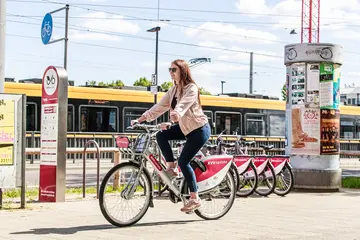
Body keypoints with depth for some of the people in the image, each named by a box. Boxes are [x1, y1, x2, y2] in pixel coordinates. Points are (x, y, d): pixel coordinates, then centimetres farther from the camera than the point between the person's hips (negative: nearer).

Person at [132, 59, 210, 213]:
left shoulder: (191, 88, -18)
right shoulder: (173, 90, 7)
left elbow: (182, 105, -36)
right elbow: (161, 106, 2)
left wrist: (176, 114, -55)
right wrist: (144, 117, -8)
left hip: (199, 129, -8)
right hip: (184, 127, 8)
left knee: (183, 161, -14)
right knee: (161, 136, -13)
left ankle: (195, 199, -3)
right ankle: (171, 167, 2)